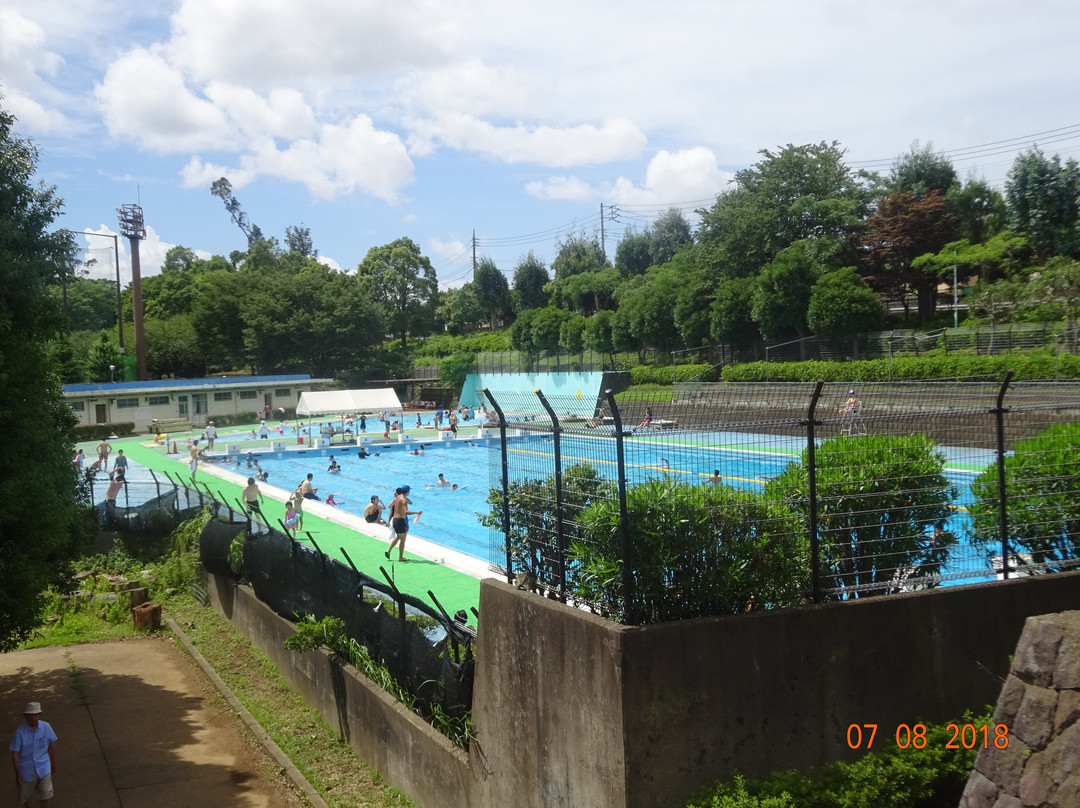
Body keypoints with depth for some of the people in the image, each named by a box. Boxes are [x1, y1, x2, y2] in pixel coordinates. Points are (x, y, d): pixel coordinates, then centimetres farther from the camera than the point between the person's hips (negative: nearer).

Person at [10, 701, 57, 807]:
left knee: (46, 796, -2)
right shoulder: (20, 732, -22)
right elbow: (15, 754, -15)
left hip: (43, 768, 1)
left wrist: (53, 762, 12)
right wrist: (18, 774, -12)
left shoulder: (46, 727, -13)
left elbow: (51, 744, 2)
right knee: (25, 796, 18)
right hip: (26, 769, -1)